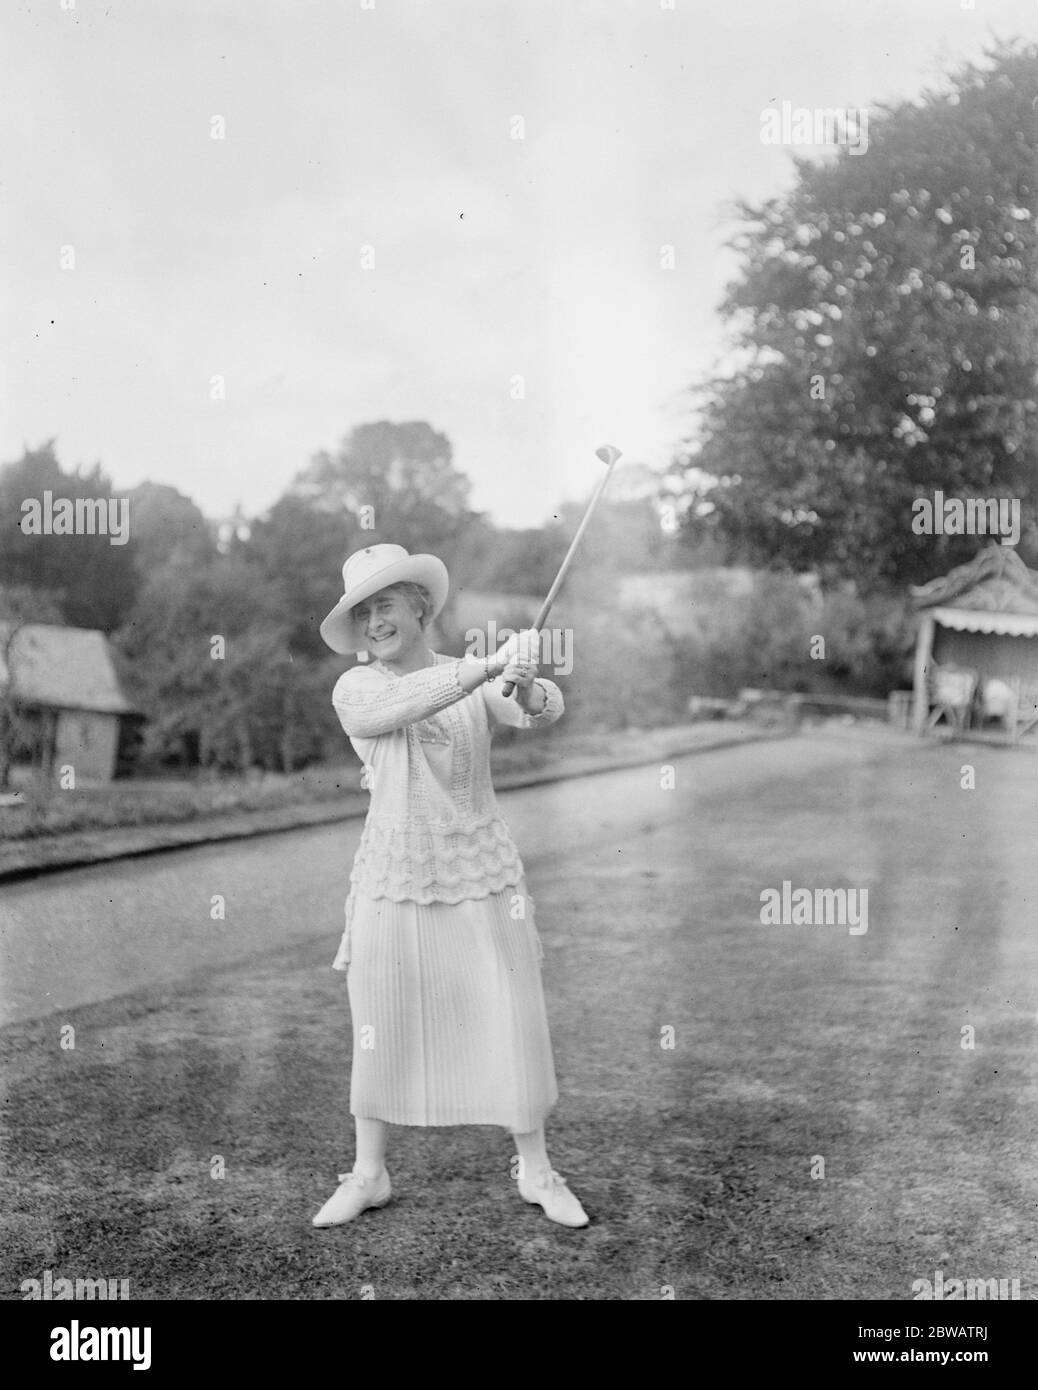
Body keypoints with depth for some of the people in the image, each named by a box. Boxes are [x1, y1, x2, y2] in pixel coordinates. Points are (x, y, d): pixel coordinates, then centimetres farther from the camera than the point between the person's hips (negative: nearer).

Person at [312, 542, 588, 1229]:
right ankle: (368, 1175, 26)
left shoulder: (477, 680, 0)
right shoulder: (355, 689, -2)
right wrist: (487, 667, -36)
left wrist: (527, 689, -41)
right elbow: (400, 707, -24)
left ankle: (537, 1172, 21)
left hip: (482, 876, 0)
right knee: (382, 1030, 8)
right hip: (394, 882, 0)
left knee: (514, 1024, 2)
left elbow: (545, 710, -18)